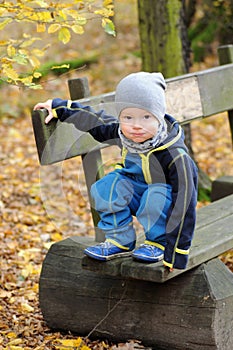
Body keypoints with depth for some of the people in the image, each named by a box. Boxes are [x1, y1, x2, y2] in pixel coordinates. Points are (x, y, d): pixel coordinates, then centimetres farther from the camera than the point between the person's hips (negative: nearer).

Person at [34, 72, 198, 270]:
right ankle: (120, 241, -6)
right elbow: (95, 121, 5)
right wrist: (59, 108, 8)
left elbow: (184, 203, -31)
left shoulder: (176, 156, -33)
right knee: (107, 186, -19)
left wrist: (176, 254, -31)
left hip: (164, 203, -5)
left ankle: (158, 243, -11)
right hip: (138, 193, 5)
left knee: (156, 196, -36)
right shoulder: (122, 132, -16)